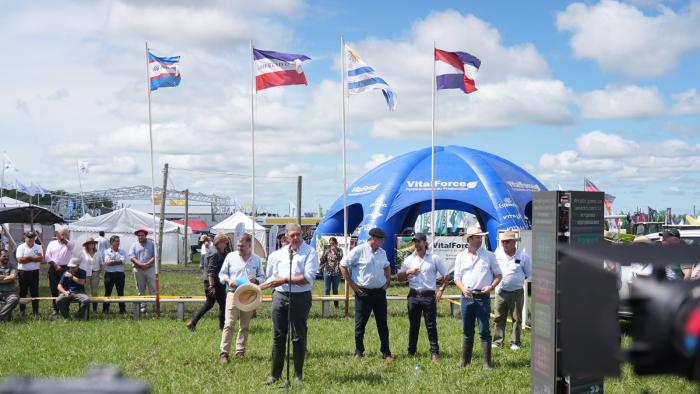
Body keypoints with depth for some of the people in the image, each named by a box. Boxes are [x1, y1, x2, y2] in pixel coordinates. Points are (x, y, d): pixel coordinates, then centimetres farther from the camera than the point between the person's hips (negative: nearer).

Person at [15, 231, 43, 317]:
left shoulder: (38, 247, 6)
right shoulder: (21, 247, -1)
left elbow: (41, 258, -8)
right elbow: (20, 260, -15)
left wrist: (28, 257, -12)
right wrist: (34, 258, -10)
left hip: (34, 272, 2)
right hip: (23, 272, -2)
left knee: (35, 292, 4)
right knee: (23, 292, 3)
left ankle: (35, 311, 10)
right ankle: (22, 311, 10)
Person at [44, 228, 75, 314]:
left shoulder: (70, 244, 7)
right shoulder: (52, 243, 13)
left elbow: (69, 245, -20)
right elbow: (47, 256, 5)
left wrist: (62, 238, -34)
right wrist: (55, 265, -6)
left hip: (65, 268, -2)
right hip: (53, 268, 2)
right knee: (54, 289, 3)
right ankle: (55, 309, 12)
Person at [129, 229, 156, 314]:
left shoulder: (152, 244, 7)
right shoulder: (134, 245, 10)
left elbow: (155, 256, 0)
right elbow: (132, 257, -1)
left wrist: (147, 264, -14)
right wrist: (141, 264, -15)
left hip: (150, 269, -1)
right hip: (138, 270, 1)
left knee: (153, 289, -4)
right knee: (141, 290, 4)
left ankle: (155, 306, -4)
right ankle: (142, 306, 8)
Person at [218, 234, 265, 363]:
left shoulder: (256, 260, 8)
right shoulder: (231, 256, 4)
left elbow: (263, 278, 12)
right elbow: (222, 274, 9)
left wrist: (256, 280, -11)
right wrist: (228, 280, -12)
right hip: (233, 294, -2)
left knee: (245, 326, 9)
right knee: (229, 324, -10)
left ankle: (240, 351, 18)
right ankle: (224, 352, -9)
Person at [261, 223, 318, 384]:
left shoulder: (309, 252, -3)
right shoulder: (279, 254, 13)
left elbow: (308, 277, -13)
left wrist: (285, 280, -13)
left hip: (300, 297, -4)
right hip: (280, 296, 4)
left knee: (298, 337, 3)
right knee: (278, 337, 6)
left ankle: (298, 375, 13)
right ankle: (275, 374, 13)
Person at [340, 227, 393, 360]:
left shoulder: (382, 252, 9)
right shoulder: (358, 251, -10)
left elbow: (387, 267, 28)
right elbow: (343, 265, -8)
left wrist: (387, 282, 14)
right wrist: (351, 284, -8)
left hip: (380, 293, 5)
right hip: (363, 293, -5)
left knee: (382, 324, 8)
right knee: (360, 324, 5)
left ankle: (386, 352, 15)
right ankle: (359, 352, 16)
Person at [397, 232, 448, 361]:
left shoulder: (434, 258, 2)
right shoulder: (409, 260, 10)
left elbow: (446, 276, 6)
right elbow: (400, 278, 10)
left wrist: (441, 290, -4)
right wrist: (408, 272, -8)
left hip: (429, 296, -3)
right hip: (413, 296, 3)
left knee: (431, 326, -2)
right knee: (413, 325, 8)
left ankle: (435, 353, 2)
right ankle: (411, 352, 14)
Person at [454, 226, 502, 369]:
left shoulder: (489, 256, 3)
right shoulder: (461, 256, 9)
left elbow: (498, 275, 8)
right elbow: (457, 277, 9)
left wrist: (491, 286, -10)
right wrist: (463, 288, -10)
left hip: (482, 297, -2)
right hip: (467, 297, 2)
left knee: (484, 331, -3)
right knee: (467, 331, 10)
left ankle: (487, 362, 2)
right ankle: (465, 359, 20)